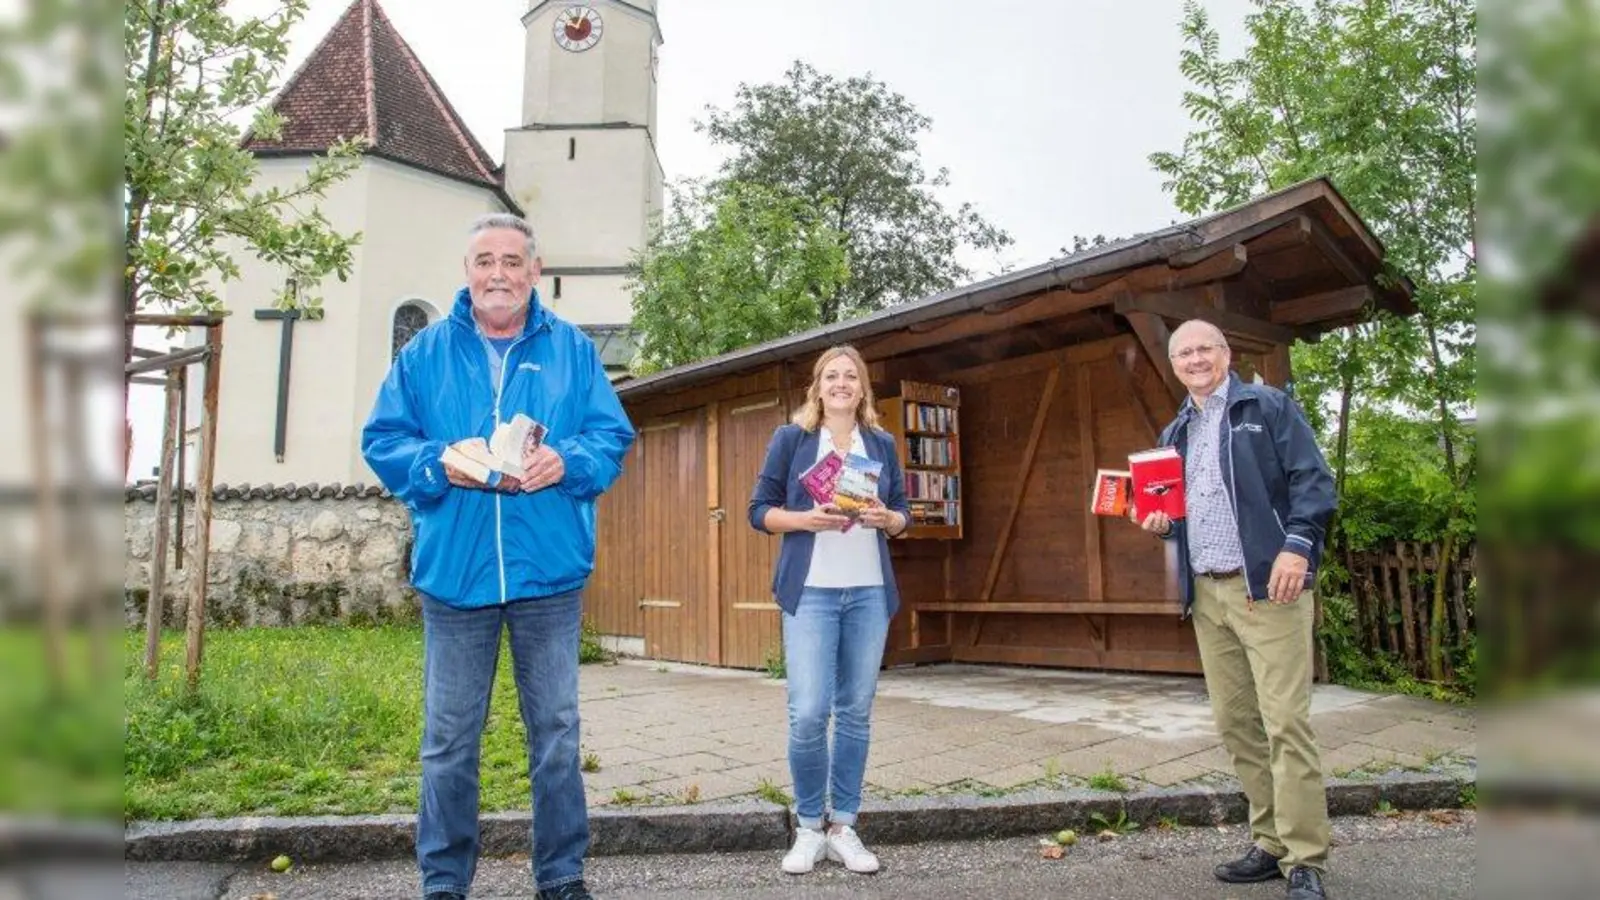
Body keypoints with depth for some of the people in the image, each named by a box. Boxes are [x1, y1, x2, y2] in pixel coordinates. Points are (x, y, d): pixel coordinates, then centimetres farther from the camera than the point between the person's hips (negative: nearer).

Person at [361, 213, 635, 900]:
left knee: (556, 733, 9)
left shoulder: (573, 350, 6)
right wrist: (439, 463, -14)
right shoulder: (425, 352, 7)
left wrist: (565, 461, -17)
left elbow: (612, 436, 2)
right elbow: (382, 439, 5)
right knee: (449, 739, 9)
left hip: (549, 572, 0)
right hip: (453, 570, 1)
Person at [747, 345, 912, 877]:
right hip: (810, 592, -3)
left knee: (856, 712, 6)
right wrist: (806, 519, -16)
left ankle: (844, 828, 19)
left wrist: (886, 519, -8)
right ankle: (808, 829, 10)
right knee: (808, 713, -9)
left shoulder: (882, 444, 11)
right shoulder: (790, 438, 3)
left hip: (869, 593, 3)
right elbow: (759, 510, 1)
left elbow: (904, 513, 14)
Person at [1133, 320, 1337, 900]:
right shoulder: (1175, 434, 20)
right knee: (1234, 724, 7)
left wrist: (1297, 544, -19)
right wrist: (1160, 521, 5)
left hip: (1266, 586, -6)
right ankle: (1273, 844, 18)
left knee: (1285, 722, -8)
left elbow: (1313, 478, -5)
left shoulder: (1269, 406, 3)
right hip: (1206, 594, 6)